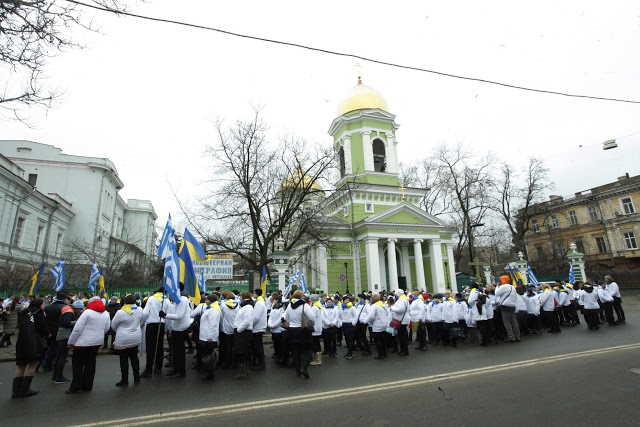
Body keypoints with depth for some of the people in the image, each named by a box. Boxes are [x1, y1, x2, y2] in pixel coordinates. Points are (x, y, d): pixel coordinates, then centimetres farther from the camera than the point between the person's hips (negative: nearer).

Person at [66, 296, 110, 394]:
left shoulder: (88, 312, -14)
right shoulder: (106, 314, 6)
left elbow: (77, 328, -14)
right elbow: (107, 328, 13)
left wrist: (71, 341, -5)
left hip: (84, 342, -6)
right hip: (97, 342, 6)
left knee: (77, 364, 6)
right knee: (90, 364, 15)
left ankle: (76, 387, 8)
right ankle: (87, 386, 21)